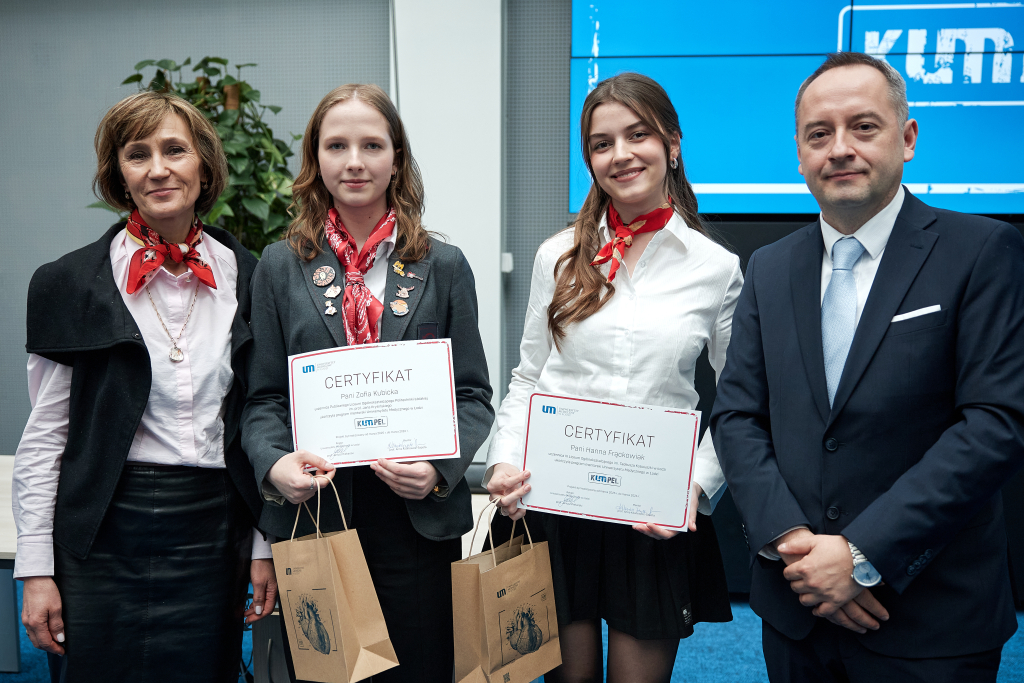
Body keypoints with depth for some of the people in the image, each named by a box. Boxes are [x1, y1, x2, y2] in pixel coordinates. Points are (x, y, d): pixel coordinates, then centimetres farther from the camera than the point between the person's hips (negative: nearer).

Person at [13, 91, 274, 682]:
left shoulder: (250, 278, 4)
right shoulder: (70, 283, 0)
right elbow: (44, 437, 1)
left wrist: (266, 545, 5)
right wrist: (37, 571, -2)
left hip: (214, 536, 2)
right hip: (104, 538, -1)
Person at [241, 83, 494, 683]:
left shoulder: (443, 267, 4)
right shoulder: (281, 267, 6)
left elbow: (473, 394, 4)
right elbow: (264, 397, 6)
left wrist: (440, 467, -14)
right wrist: (275, 462, -14)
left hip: (419, 518, 0)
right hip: (314, 515, 0)